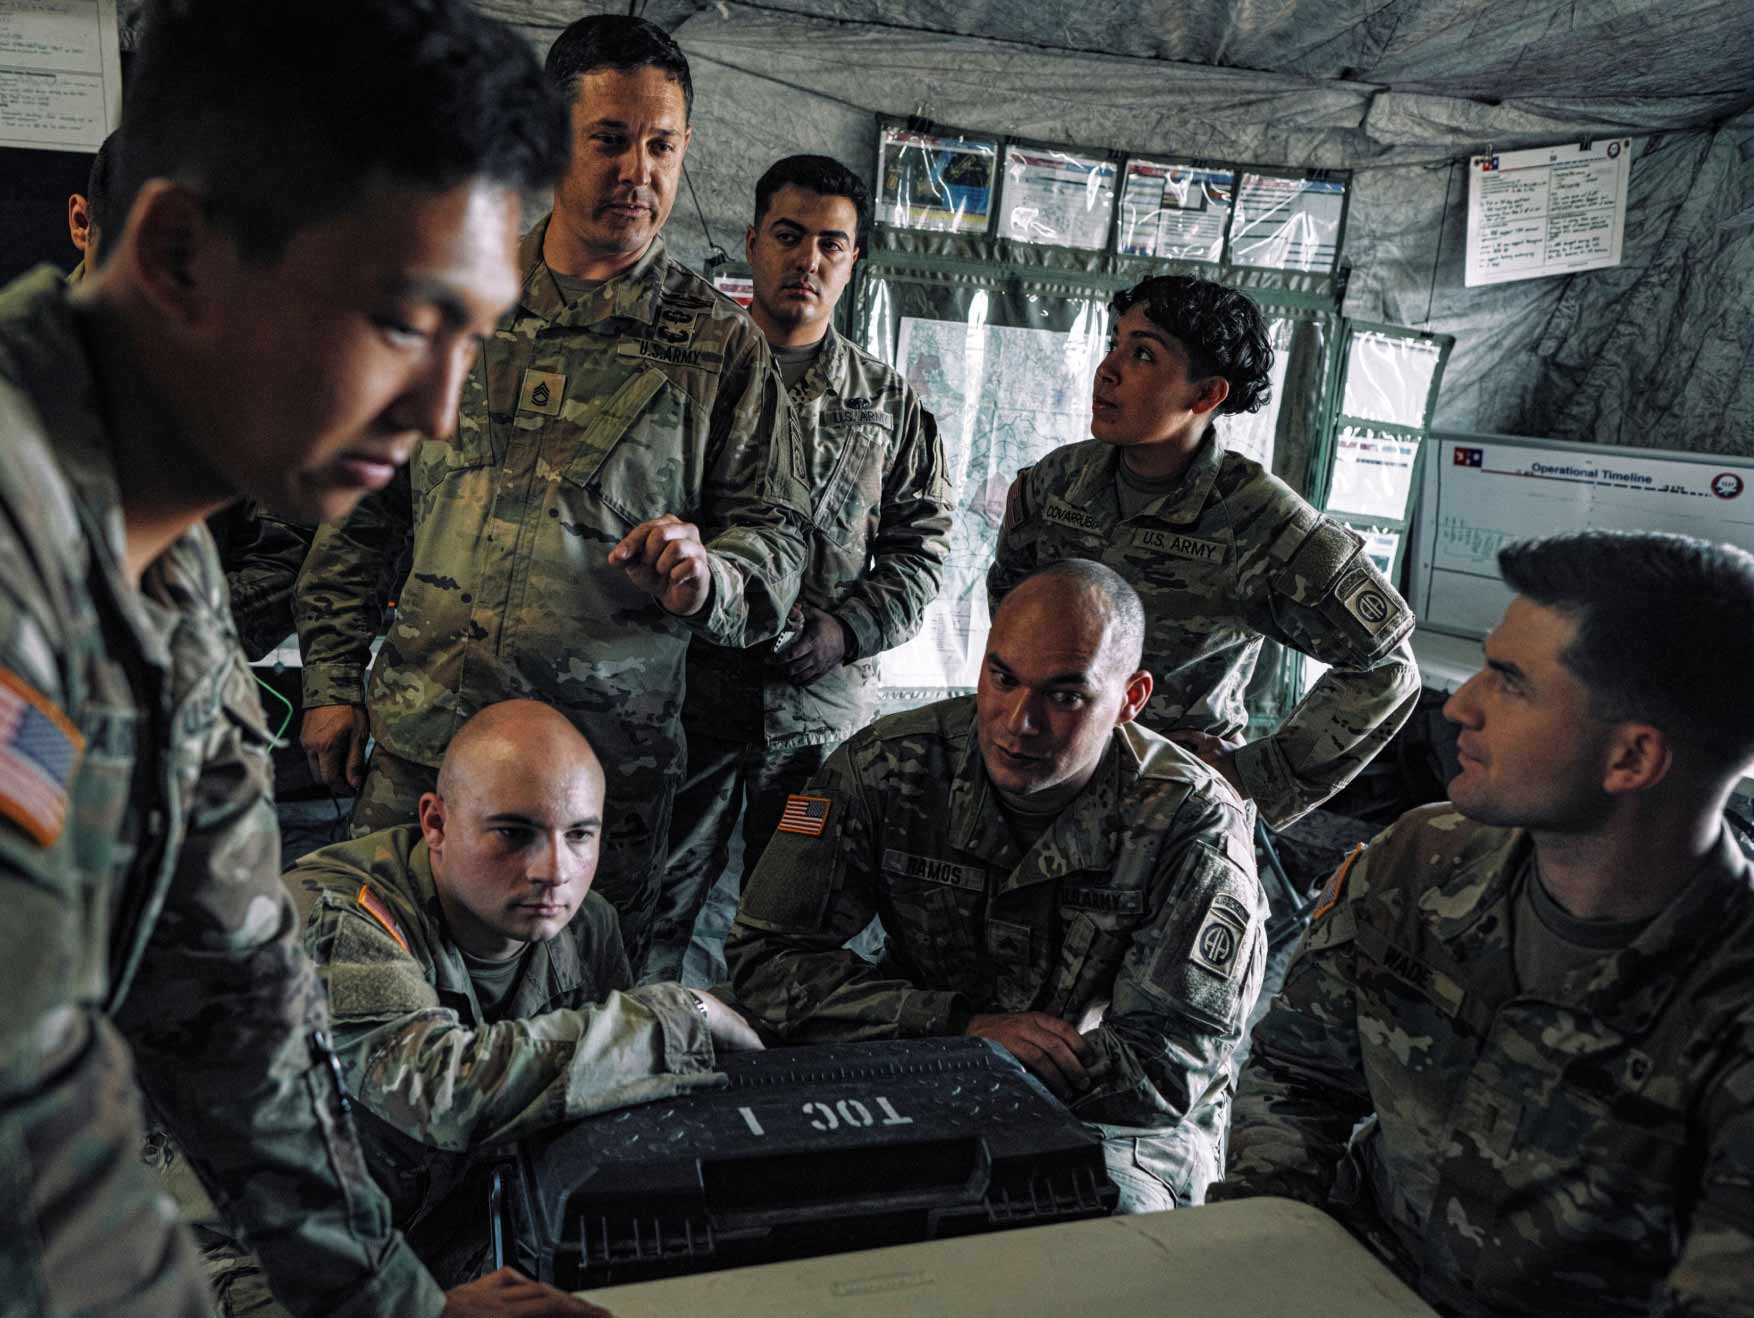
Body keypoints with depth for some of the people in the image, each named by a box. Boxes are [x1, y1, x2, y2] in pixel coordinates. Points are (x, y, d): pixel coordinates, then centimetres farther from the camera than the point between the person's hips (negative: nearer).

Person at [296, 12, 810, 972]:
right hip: (419, 733, 2)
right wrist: (332, 677, 10)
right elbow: (364, 503, 13)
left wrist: (709, 577, -19)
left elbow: (775, 533, 3)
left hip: (612, 754, -1)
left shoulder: (720, 342, 3)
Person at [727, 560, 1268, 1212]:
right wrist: (966, 1027, -21)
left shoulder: (1195, 826, -16)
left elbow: (1169, 1073, -16)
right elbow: (764, 956, -11)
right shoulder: (890, 767, -11)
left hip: (1122, 1131, -1)